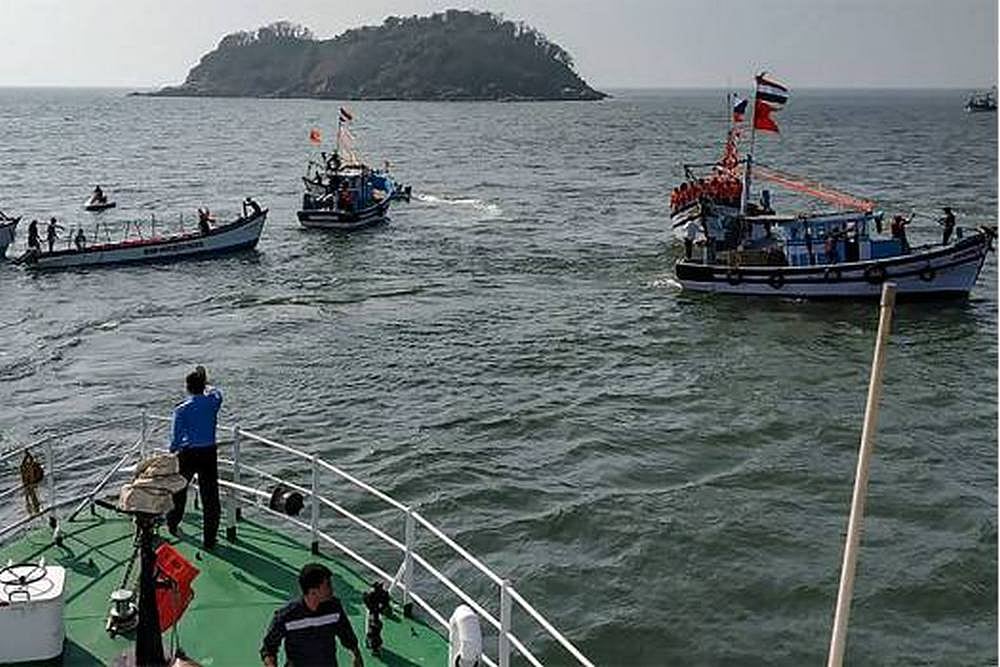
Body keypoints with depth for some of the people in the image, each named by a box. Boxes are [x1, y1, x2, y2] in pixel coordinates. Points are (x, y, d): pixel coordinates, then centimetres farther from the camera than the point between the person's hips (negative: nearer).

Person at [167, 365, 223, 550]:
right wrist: (207, 386, 36)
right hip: (209, 453, 1)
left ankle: (172, 524, 42)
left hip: (188, 454, -1)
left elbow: (176, 438, -10)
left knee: (179, 490, 23)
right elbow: (217, 393, 20)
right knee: (210, 496, 5)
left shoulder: (181, 410, -13)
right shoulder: (213, 402, -6)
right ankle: (209, 539, 6)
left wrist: (172, 453, 7)